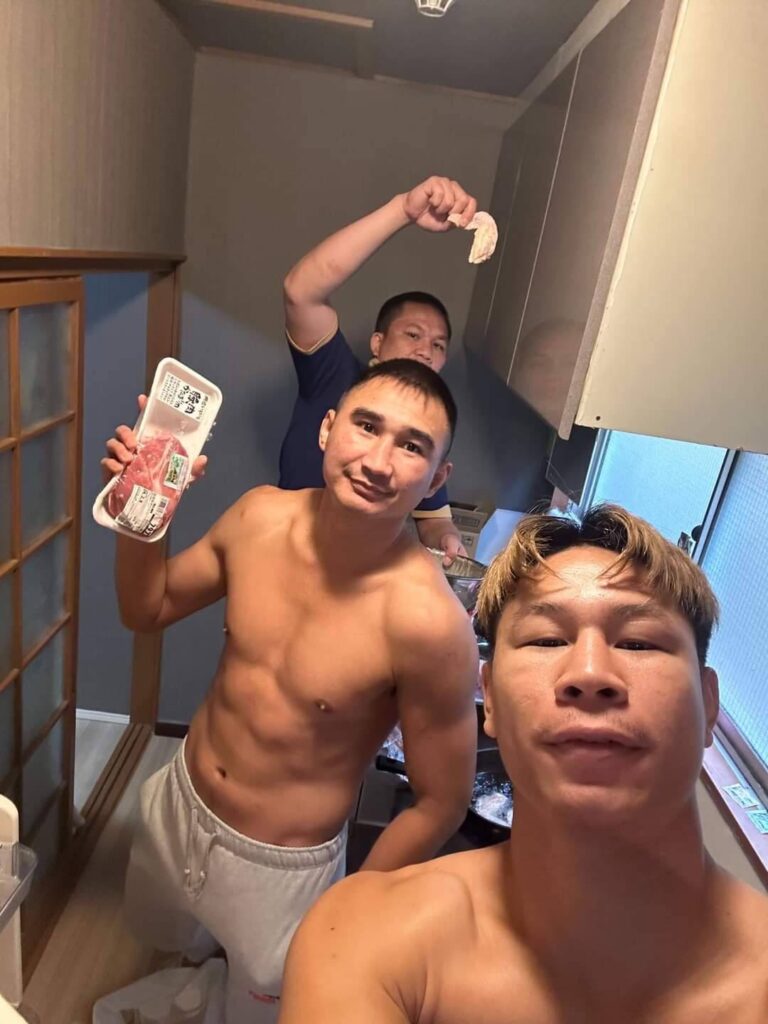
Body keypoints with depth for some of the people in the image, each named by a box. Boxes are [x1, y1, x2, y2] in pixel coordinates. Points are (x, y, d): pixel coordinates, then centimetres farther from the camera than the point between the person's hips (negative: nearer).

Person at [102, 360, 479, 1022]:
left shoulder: (426, 617, -33)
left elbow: (440, 803, -19)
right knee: (162, 942, 36)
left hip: (279, 869, -5)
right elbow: (148, 610, 0)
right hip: (178, 803, 6)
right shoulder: (260, 515, -17)